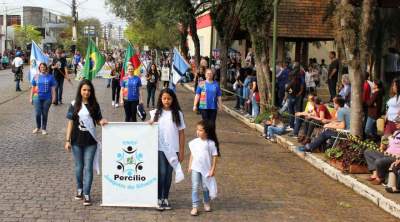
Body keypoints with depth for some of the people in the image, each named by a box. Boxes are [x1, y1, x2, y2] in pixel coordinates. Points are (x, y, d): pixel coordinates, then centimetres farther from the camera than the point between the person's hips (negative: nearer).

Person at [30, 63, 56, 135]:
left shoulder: (50, 77, 2)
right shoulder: (36, 77, 5)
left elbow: (53, 88, 3)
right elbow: (33, 88, 9)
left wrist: (53, 97, -4)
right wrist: (31, 97, 7)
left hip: (47, 98, -1)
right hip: (37, 97, 1)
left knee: (45, 114, 6)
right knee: (37, 114, -2)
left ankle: (44, 129, 20)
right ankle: (38, 127, 20)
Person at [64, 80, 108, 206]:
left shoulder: (94, 105, 1)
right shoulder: (74, 105, -2)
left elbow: (98, 120, 7)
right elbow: (70, 123, 0)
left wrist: (102, 121, -17)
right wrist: (67, 140, -3)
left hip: (90, 141, 0)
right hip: (77, 141, 0)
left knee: (88, 167, -1)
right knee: (79, 167, 13)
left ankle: (86, 194, 3)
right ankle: (79, 189, 33)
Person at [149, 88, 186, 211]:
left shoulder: (177, 113, 0)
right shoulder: (156, 113, 1)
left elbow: (181, 133, 2)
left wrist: (181, 151, 1)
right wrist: (150, 123, -14)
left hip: (173, 149, 1)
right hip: (160, 148, -1)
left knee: (169, 174, 7)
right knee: (162, 173, -6)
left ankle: (165, 198, 19)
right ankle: (159, 198, 6)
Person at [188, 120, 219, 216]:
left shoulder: (211, 143, -10)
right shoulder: (194, 142, -1)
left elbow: (214, 157, -7)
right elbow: (192, 154, 8)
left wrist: (212, 169, -9)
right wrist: (190, 166, 6)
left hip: (206, 169, -2)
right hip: (195, 168, 2)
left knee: (205, 187, 11)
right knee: (195, 187, -1)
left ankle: (207, 203, 32)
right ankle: (195, 207, 2)